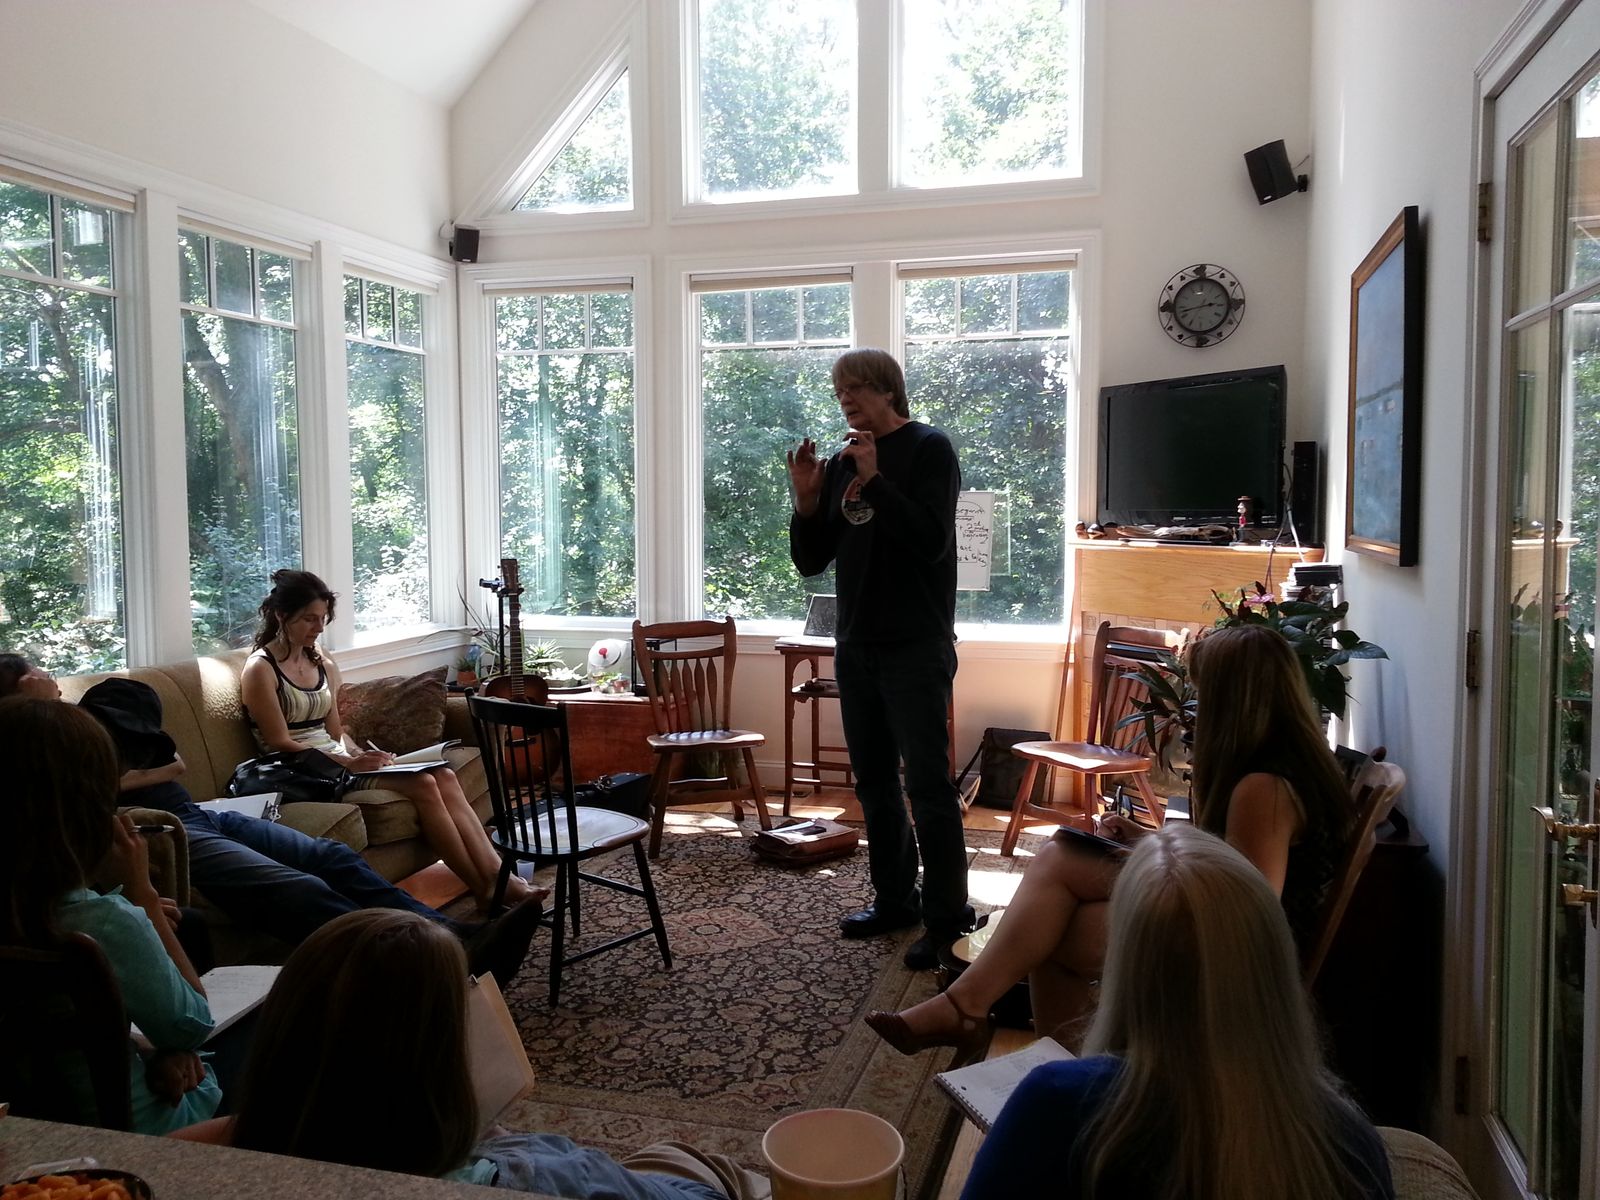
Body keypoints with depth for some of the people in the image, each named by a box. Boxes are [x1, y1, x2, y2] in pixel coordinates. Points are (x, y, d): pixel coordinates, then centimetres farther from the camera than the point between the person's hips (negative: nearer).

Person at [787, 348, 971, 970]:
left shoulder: (928, 449, -4)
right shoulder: (840, 463, 11)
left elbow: (931, 540, -18)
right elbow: (810, 561, 9)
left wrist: (874, 479, -21)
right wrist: (806, 499, -6)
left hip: (915, 649, -6)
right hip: (856, 646, 7)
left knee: (928, 784, -6)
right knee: (874, 782, 13)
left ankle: (947, 919, 2)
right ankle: (895, 899, 25)